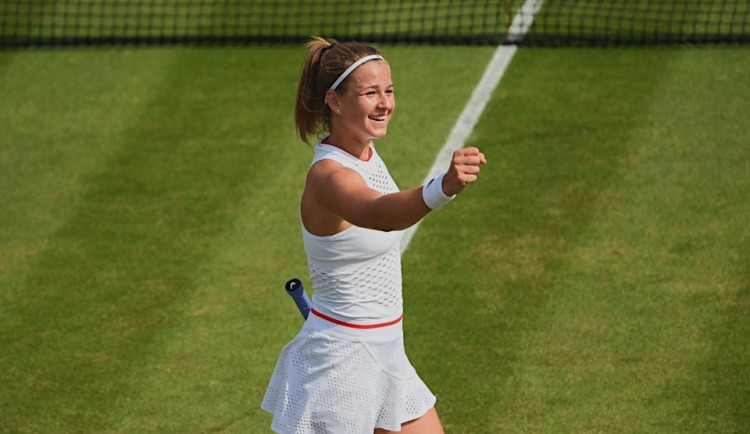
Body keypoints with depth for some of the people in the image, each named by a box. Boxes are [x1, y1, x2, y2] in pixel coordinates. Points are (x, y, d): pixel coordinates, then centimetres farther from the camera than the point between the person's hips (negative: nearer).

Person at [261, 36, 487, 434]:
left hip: (385, 352, 9)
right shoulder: (328, 175, -27)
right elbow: (380, 214, -50)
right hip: (340, 362, -9)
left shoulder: (366, 153, 2)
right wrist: (444, 187, -67)